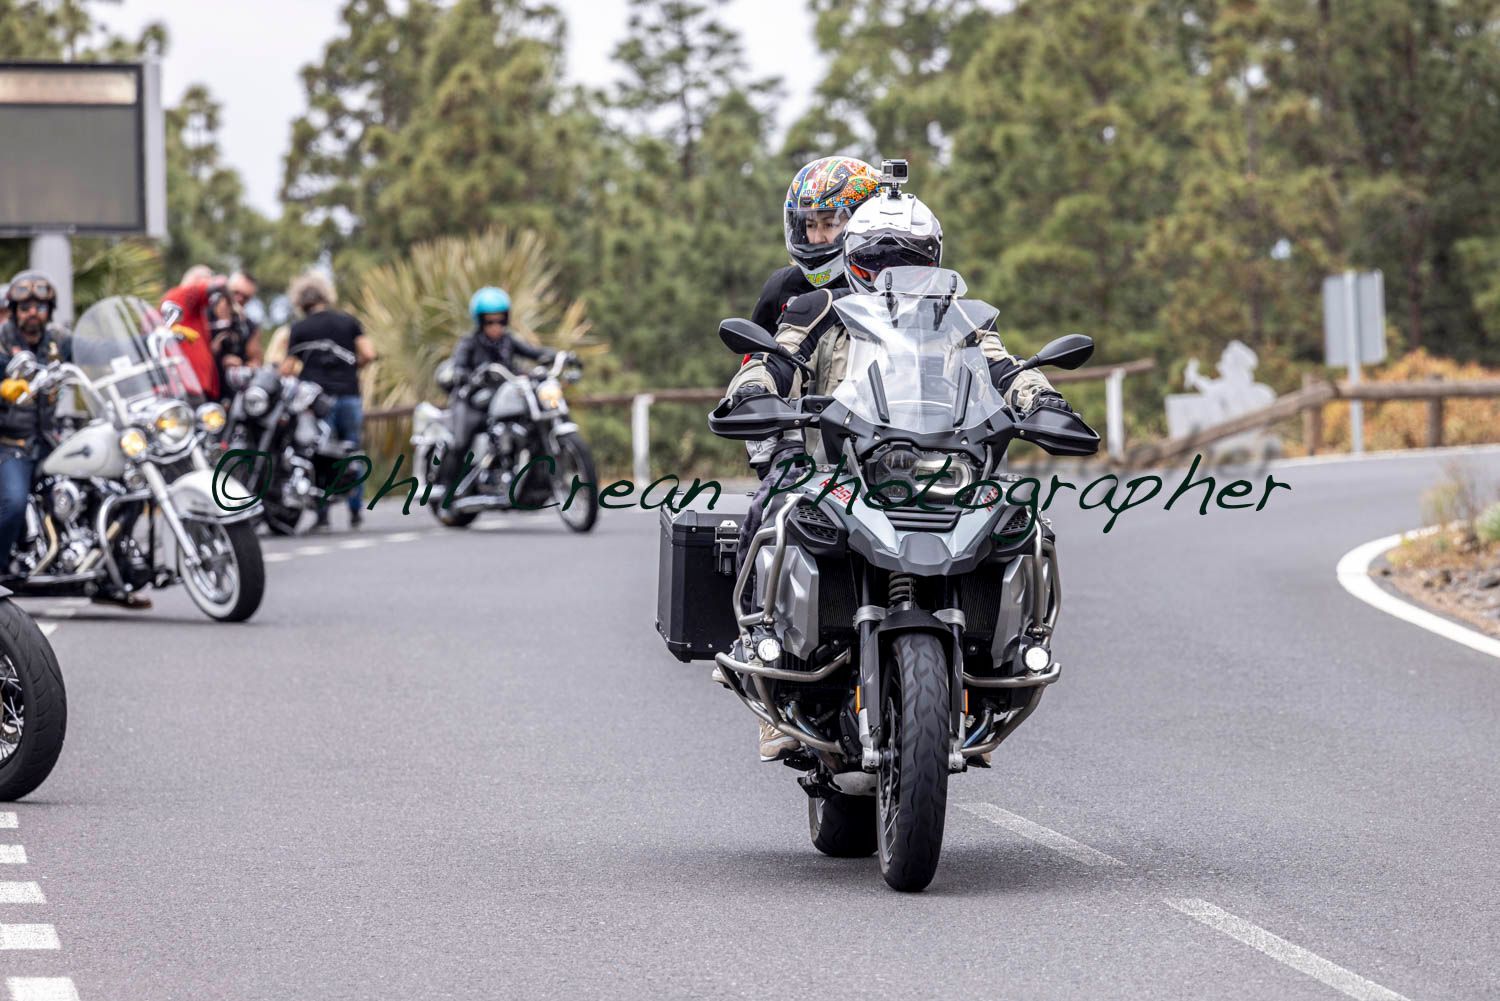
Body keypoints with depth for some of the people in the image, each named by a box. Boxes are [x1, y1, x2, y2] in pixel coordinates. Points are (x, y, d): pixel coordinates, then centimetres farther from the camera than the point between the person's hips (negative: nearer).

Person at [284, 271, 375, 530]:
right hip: (349, 395, 2)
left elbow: (287, 368, -2)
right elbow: (368, 354, -1)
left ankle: (322, 513, -3)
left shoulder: (299, 329, 2)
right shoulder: (348, 321, 7)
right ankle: (356, 511, 11)